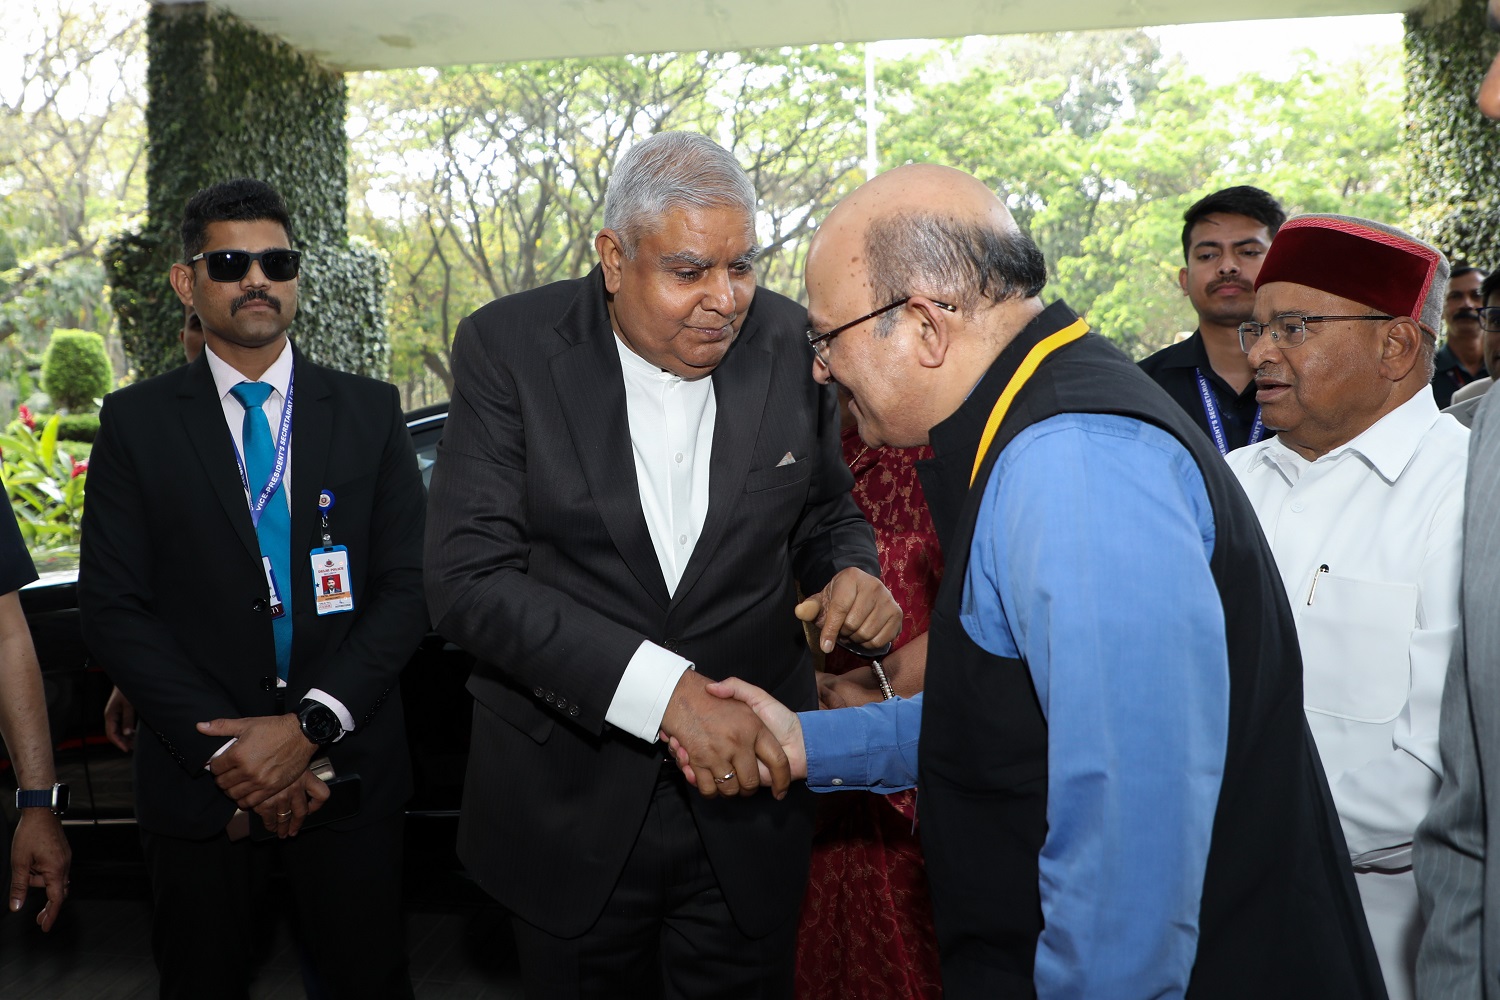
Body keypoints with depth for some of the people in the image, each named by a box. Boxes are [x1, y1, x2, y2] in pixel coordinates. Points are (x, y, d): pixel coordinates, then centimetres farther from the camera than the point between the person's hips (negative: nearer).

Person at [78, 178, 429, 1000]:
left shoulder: (370, 412, 2)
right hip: (197, 775, 0)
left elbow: (407, 586, -3)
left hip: (348, 766, 0)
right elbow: (112, 608, -4)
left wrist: (310, 724, -14)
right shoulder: (135, 423, 1)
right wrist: (224, 750, -13)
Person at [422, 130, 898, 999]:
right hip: (569, 809, -1)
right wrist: (663, 689, -29)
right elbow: (468, 577, -20)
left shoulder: (793, 345, -6)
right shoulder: (510, 347, -13)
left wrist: (851, 570, -15)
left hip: (750, 789, 1)